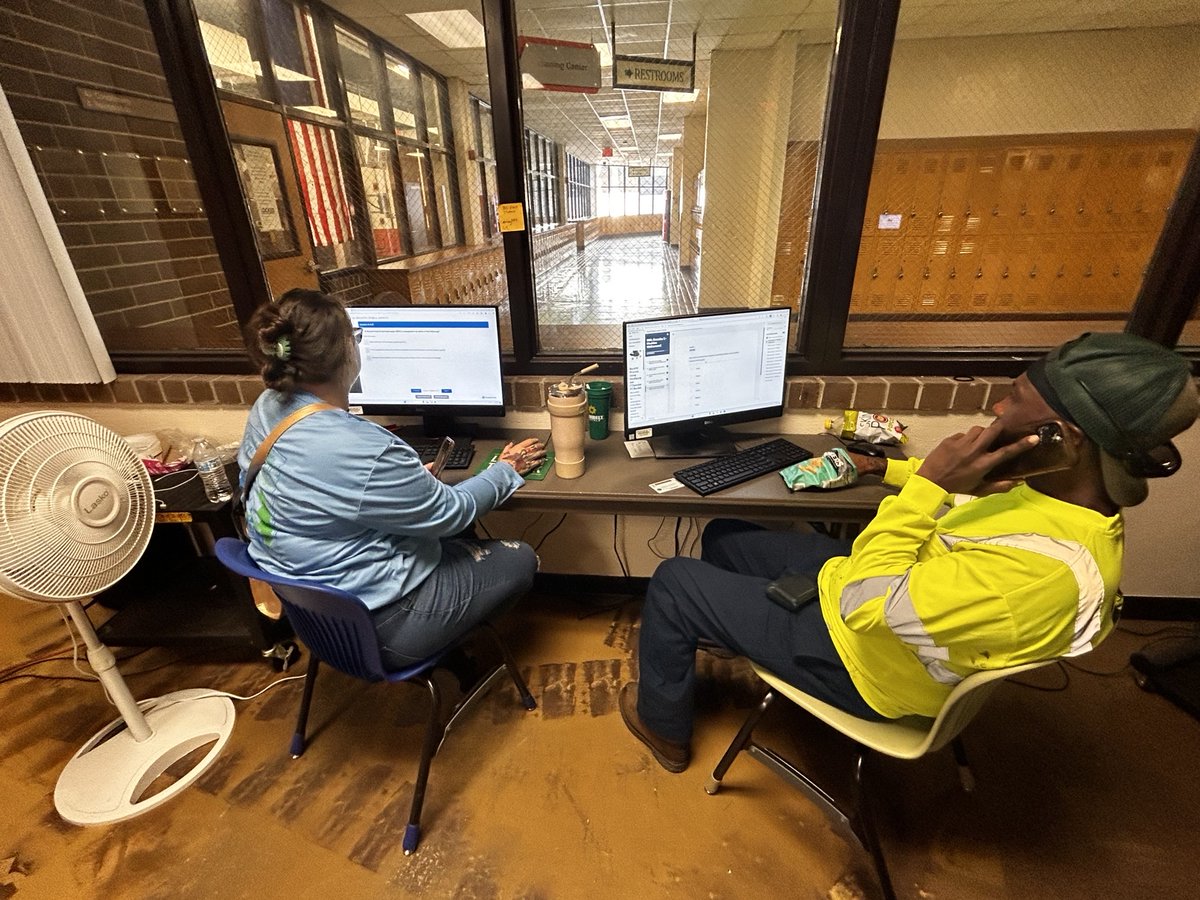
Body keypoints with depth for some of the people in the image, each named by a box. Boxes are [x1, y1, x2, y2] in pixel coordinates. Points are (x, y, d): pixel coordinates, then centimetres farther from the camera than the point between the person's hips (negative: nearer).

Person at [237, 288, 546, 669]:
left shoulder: (267, 408, -8)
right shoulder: (364, 452, -35)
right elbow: (450, 512, -20)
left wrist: (406, 476, 7)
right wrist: (506, 469, -3)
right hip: (371, 629, -8)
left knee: (458, 538, 24)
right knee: (520, 559, 6)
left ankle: (452, 638, 32)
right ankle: (451, 646, 28)